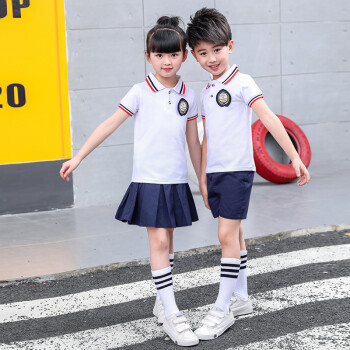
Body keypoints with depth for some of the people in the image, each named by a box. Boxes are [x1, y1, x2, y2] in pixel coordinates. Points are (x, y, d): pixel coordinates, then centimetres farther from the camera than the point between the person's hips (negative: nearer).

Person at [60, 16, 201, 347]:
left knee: (165, 242, 12)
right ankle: (171, 315, -7)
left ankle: (162, 301, 27)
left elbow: (193, 141, 13)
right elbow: (109, 125, -4)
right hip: (148, 181, -4)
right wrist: (77, 157, -7)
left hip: (177, 182, 4)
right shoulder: (141, 93, -5)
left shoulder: (188, 95, 6)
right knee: (159, 242, -8)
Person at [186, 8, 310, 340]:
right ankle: (241, 298, 23)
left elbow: (270, 120, -14)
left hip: (237, 170, -7)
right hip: (214, 172, 7)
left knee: (227, 235, -10)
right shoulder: (206, 92, 14)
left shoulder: (241, 83, -8)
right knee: (234, 234, 13)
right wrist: (203, 178, 18)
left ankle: (222, 309, -5)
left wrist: (295, 157, -20)